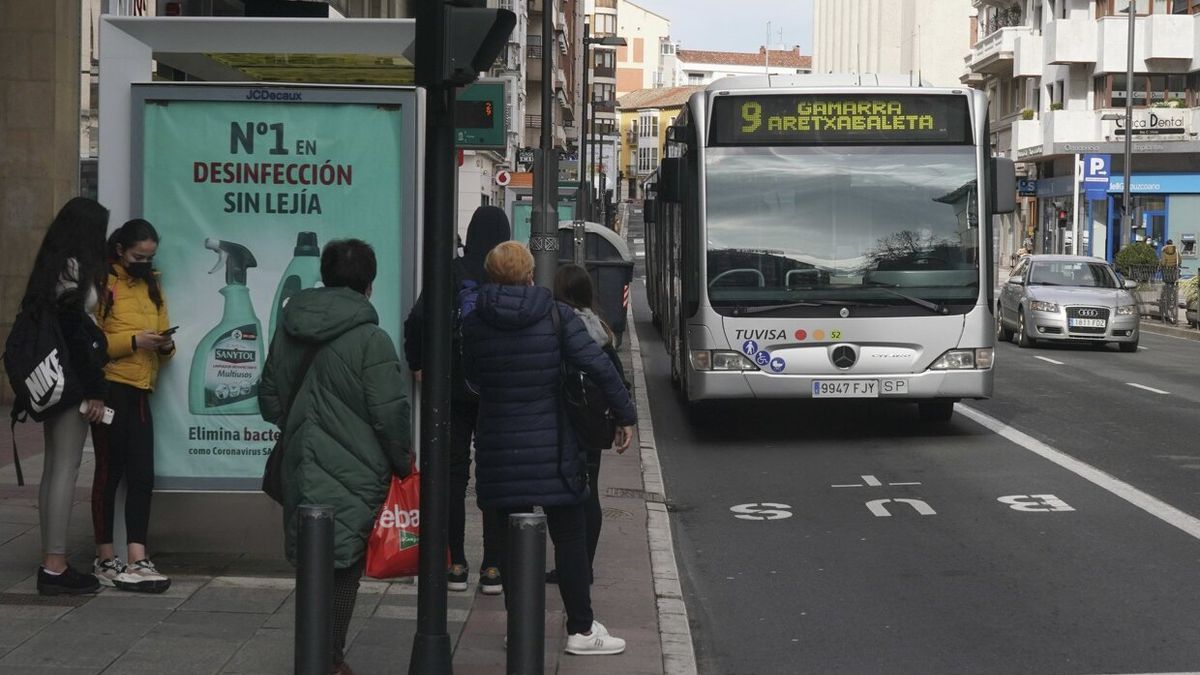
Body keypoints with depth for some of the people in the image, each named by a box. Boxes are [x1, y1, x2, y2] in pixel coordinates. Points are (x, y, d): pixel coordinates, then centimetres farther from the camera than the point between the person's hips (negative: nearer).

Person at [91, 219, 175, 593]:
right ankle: (105, 559, 10)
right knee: (109, 472, 1)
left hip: (139, 390, 6)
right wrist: (132, 341, -21)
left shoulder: (151, 285, 16)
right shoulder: (102, 283, -6)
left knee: (142, 475, 1)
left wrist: (166, 344, -3)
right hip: (111, 388, -6)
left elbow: (161, 333, 19)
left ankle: (136, 561, 2)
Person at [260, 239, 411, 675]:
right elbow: (389, 411, -15)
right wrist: (402, 462, -1)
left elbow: (269, 398, 14)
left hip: (303, 467, 6)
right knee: (345, 564, 5)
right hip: (354, 471, -6)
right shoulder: (370, 339, -14)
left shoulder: (289, 329, 7)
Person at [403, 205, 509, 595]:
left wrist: (417, 365, 3)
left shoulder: (451, 273, -4)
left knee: (454, 471, 9)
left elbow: (417, 319, -11)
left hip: (453, 387, 1)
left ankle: (456, 564, 11)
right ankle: (493, 567, 6)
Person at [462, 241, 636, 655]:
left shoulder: (474, 323, -1)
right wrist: (625, 415, -3)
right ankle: (581, 629, 12)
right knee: (569, 538, 7)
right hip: (552, 447, -2)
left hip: (498, 448, 2)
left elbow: (471, 375, 11)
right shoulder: (556, 317, -8)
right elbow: (599, 367, -12)